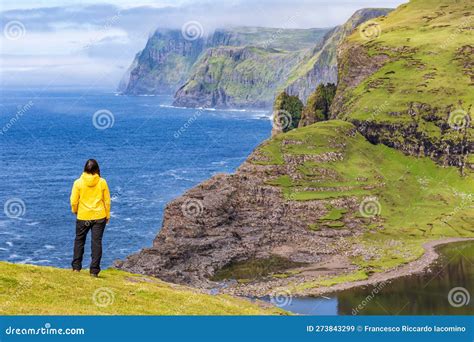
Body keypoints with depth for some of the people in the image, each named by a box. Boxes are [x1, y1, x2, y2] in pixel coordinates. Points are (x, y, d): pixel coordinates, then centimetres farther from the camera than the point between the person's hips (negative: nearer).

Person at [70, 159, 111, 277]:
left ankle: (76, 267, 19)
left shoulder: (78, 182, -9)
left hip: (83, 217, 0)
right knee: (96, 243, 4)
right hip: (99, 217, 0)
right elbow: (107, 200, 0)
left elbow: (74, 201, -5)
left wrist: (75, 211, 15)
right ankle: (94, 270, 4)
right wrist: (107, 215, 13)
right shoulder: (102, 182, -6)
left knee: (79, 241, 16)